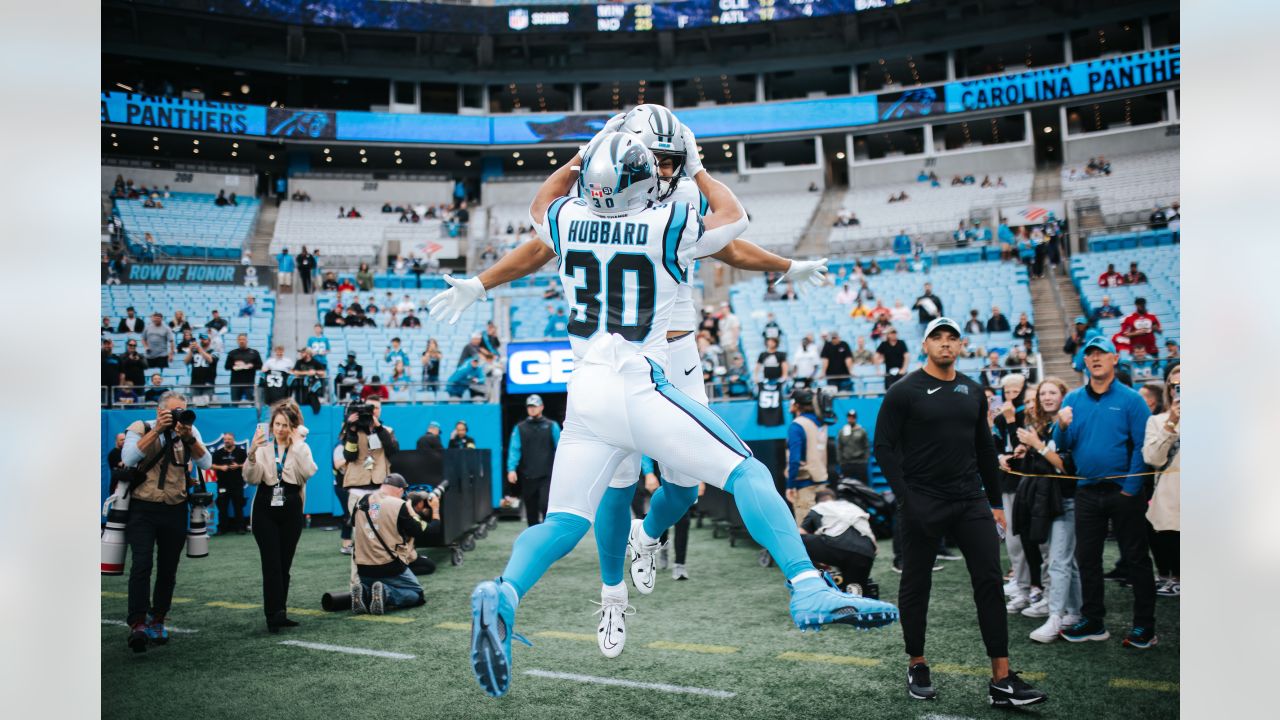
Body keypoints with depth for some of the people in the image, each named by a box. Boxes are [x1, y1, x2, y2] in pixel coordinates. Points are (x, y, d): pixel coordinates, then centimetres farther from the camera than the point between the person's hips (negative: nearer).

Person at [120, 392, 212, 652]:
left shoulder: (190, 430, 5)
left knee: (168, 569, 9)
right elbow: (128, 458, -17)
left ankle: (157, 621, 24)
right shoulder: (140, 428, 0)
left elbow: (206, 463, -7)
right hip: (143, 509, -3)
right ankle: (137, 624, -17)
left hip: (175, 511, 3)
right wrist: (157, 430, -20)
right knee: (142, 564, -17)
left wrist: (188, 437, -20)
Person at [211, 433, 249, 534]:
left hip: (237, 483, -1)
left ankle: (240, 527, 8)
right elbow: (212, 465, 7)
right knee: (222, 506, 4)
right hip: (223, 483, 1)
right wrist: (220, 467, -11)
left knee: (238, 506, 3)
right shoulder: (218, 452, 7)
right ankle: (221, 528, 11)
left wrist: (238, 466, -12)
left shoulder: (241, 451, 3)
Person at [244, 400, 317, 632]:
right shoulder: (263, 448, 4)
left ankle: (278, 614, 14)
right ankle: (274, 614, -13)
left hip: (291, 511, 1)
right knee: (272, 564, -10)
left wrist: (297, 444, -12)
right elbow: (251, 478, -10)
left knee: (284, 565, 6)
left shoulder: (301, 448, 5)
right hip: (266, 511, -1)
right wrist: (252, 453, -25)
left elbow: (309, 472, -15)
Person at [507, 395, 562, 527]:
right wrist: (511, 469, -15)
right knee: (531, 509, 10)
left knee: (546, 505, -15)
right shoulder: (520, 428, 7)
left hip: (547, 476, -2)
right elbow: (514, 449, -2)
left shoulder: (552, 426, 5)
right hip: (527, 476, 2)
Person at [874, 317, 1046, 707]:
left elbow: (984, 449, 16)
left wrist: (996, 502, 14)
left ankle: (1002, 680, -1)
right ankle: (917, 668, 24)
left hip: (971, 501, 4)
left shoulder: (973, 391, 11)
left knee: (990, 581, -3)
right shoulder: (904, 392, -5)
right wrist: (904, 497, -15)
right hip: (923, 504, -4)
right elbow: (884, 447, -8)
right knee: (916, 587, 7)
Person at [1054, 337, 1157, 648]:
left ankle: (1145, 626, 12)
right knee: (1087, 557, 10)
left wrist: (1131, 489, -16)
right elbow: (1062, 445, 5)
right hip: (1087, 491, 5)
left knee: (1136, 558, 3)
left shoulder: (1130, 399, -5)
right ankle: (1093, 621, 22)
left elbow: (1143, 446, -11)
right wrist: (1063, 427, -16)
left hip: (1123, 491, -4)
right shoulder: (1073, 399, 8)